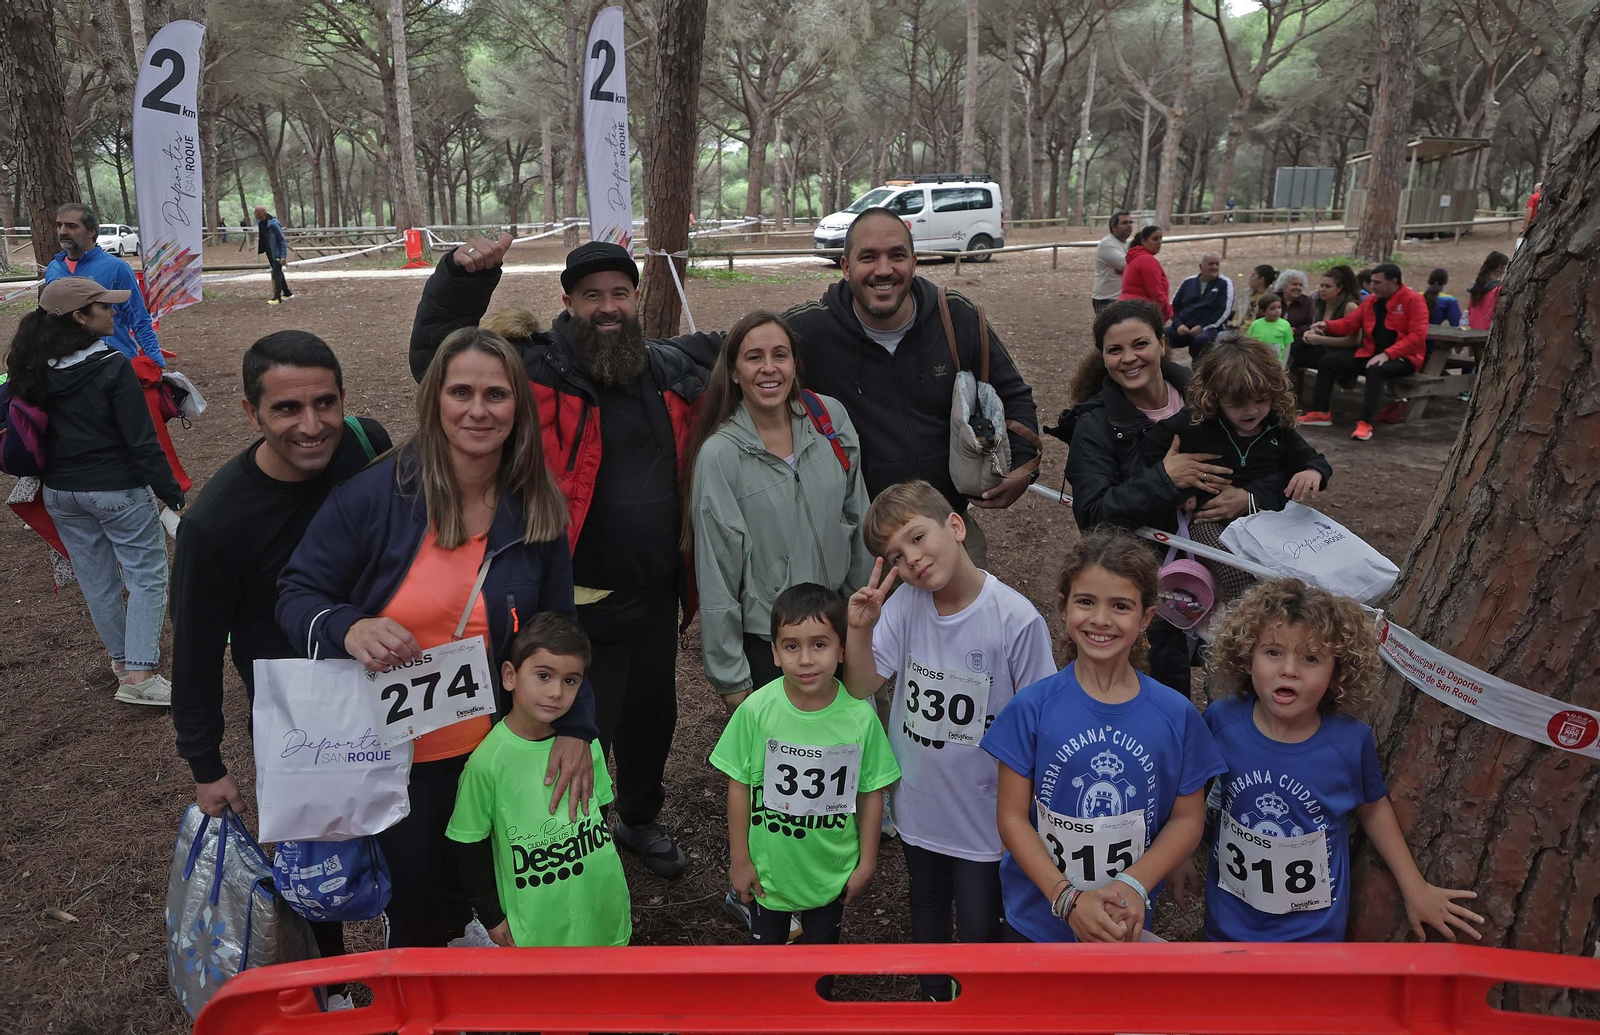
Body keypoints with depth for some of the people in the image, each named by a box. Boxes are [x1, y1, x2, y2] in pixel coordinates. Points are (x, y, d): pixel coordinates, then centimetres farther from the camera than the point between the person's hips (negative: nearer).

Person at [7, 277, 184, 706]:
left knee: (97, 580, 18)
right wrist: (171, 491, -11)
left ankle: (121, 659, 34)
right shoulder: (112, 367, -19)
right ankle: (139, 674, -3)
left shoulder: (36, 370, 1)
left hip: (60, 493, 7)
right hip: (117, 490, -7)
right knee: (147, 575, 3)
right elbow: (142, 441, -18)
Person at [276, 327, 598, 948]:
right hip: (391, 753, -2)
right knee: (417, 909, 14)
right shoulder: (375, 494, -14)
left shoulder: (538, 512, -4)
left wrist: (575, 727, -8)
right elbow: (298, 595, -8)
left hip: (494, 752, 3)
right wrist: (349, 629, -31)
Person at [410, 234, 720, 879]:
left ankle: (640, 819, 49)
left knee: (652, 716, 24)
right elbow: (435, 357, -16)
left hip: (656, 595, 6)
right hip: (582, 602, -6)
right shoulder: (537, 369, -12)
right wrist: (460, 275, -29)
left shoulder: (671, 368, 5)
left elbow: (714, 353, 26)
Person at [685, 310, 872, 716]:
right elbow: (715, 573, -12)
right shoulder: (719, 455, -15)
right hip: (764, 640, -4)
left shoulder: (831, 418, -4)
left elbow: (857, 519, 6)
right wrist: (730, 678, -8)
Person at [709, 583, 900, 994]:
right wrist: (739, 859, -5)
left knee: (822, 947, 24)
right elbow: (739, 786, -10)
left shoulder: (859, 716, -20)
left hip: (832, 872, 0)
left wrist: (867, 863, -2)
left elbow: (871, 794, -8)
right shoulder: (757, 710, -22)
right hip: (768, 869, 0)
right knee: (765, 945, 24)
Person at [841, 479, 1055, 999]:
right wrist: (859, 629, -28)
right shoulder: (904, 604, -11)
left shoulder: (1016, 619, -24)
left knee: (980, 931, 14)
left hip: (983, 815, -4)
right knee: (926, 909, 27)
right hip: (918, 803, 4)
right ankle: (934, 998, 53)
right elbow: (861, 687, -10)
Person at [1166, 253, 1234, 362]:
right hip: (1184, 328, 3)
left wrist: (1202, 327, -13)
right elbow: (1174, 305, 15)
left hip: (1210, 328, -3)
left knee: (1201, 339, -40)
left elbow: (1225, 310, -5)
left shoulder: (1225, 284, 6)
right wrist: (1178, 324, -4)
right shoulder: (1189, 281, 17)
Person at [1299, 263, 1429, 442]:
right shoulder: (1371, 300, 10)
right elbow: (1349, 323, 12)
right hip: (1371, 354, 7)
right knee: (1328, 361, -4)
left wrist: (1387, 354, -28)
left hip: (1403, 358, -7)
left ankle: (1365, 423, -41)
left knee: (1376, 370, -40)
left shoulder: (1413, 300, -10)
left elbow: (1418, 335, -19)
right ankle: (1320, 413, -6)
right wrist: (1327, 325, -9)